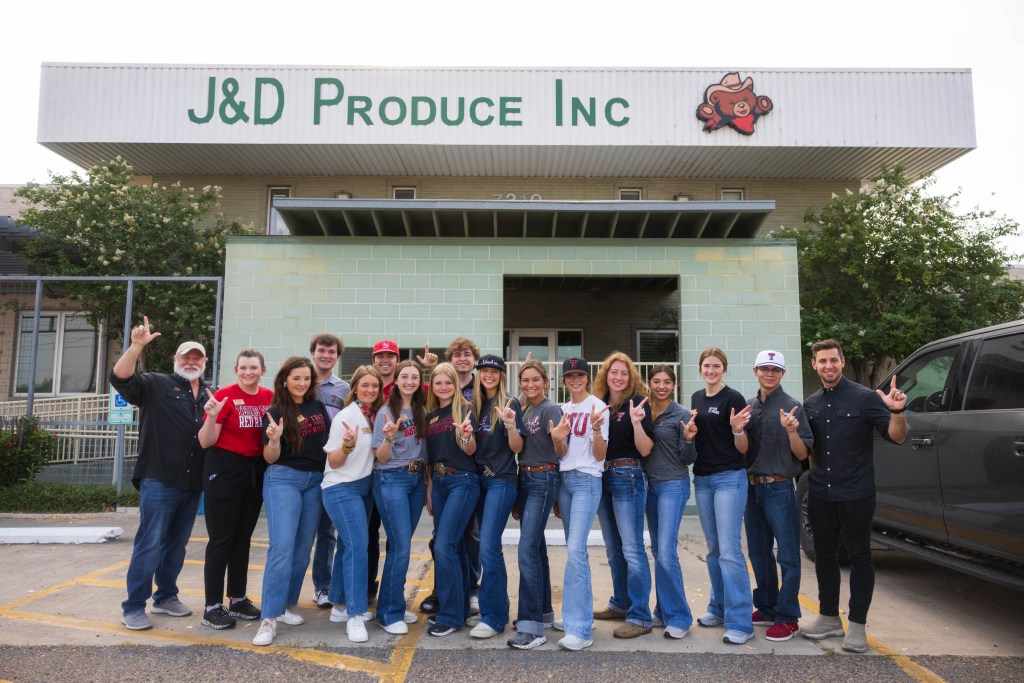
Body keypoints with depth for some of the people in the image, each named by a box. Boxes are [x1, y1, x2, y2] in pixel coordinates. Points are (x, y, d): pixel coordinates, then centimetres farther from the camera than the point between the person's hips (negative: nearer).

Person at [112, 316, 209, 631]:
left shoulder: (209, 396, 15)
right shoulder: (156, 385, 0)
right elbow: (120, 378, -16)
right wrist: (137, 346, -28)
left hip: (192, 485, 6)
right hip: (159, 481, -5)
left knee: (176, 545, 14)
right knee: (150, 544, -4)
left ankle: (165, 597, 28)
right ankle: (133, 607, 6)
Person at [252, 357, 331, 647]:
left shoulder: (318, 407, 7)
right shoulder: (275, 412, -6)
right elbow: (270, 458, -8)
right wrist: (274, 439, -26)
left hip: (315, 481, 5)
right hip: (283, 479, -5)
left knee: (303, 548, 9)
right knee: (282, 546, -14)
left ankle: (285, 605, 22)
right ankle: (269, 618, -11)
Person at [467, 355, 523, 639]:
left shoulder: (509, 403, -6)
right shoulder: (476, 404, 10)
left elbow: (517, 448, -9)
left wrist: (511, 424, -27)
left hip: (501, 481, -6)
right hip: (479, 479, 6)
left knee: (488, 546, -11)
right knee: (489, 546, 12)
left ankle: (493, 617, -1)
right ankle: (498, 605, 25)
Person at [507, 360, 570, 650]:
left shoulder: (550, 410, -10)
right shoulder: (524, 411, 12)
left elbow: (561, 453, -18)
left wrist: (558, 438, -35)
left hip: (543, 480, -8)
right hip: (524, 478, 8)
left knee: (528, 550, -14)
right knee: (536, 547, 16)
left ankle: (532, 627, -12)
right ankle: (543, 611, 29)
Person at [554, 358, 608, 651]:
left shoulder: (597, 406, -6)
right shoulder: (563, 409, 13)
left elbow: (599, 455, -10)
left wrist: (596, 430, -23)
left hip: (587, 481, -7)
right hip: (564, 479, 7)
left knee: (575, 549, -16)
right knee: (575, 549, 12)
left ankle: (579, 629, -14)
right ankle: (583, 615, 24)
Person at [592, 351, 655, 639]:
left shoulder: (638, 402, -7)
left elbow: (645, 450, -12)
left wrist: (637, 422, -26)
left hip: (628, 477, -7)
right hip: (602, 477, 7)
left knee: (631, 548, -7)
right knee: (613, 548, 16)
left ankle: (640, 617, 0)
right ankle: (621, 604, 29)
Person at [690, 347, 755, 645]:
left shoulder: (733, 398, -8)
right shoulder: (696, 398, 11)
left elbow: (743, 448, -8)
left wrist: (737, 429, -27)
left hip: (729, 478, -7)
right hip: (702, 478, 7)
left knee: (729, 549, -10)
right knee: (713, 548, 14)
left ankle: (740, 622, -5)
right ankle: (719, 608, 26)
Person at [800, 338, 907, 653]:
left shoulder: (864, 398, -6)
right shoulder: (810, 405, 8)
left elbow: (897, 437, -12)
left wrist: (896, 411, -29)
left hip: (855, 495, -5)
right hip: (820, 495, 5)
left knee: (859, 557, 5)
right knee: (824, 555, 13)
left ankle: (857, 625, 15)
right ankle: (829, 618, 26)